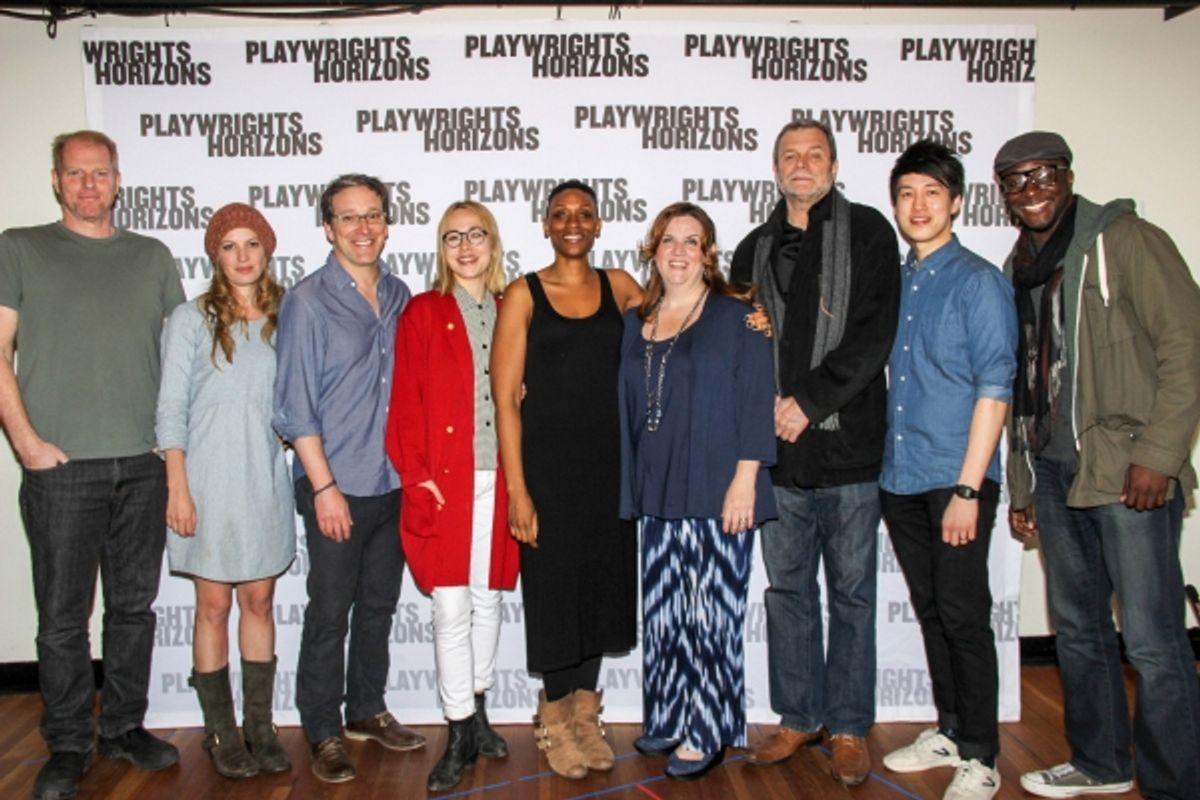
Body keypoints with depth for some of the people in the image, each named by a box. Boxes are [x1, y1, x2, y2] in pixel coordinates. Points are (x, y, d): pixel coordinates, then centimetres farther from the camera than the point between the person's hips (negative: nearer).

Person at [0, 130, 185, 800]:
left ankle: (125, 727, 26)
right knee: (63, 616, 3)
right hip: (60, 468, -2)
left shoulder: (153, 256, 14)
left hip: (143, 467, 3)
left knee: (135, 605, 11)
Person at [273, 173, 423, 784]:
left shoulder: (399, 297, 7)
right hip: (336, 487, -5)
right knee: (329, 613, 5)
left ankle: (367, 710, 33)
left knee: (379, 604, 16)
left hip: (395, 482, 5)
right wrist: (324, 486, -13)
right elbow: (295, 406, -10)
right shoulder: (307, 302, -8)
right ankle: (323, 732, 20)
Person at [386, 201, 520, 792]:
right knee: (450, 607, -2)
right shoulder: (423, 313, 3)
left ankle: (477, 713, 29)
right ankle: (460, 735, 10)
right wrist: (416, 476, -11)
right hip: (444, 482, -3)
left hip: (498, 481, 3)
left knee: (488, 599, 12)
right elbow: (405, 401, -2)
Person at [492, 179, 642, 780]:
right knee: (553, 584, 4)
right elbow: (505, 397, -7)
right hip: (547, 463, -3)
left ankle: (583, 712, 28)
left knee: (602, 583, 11)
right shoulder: (524, 295, -3)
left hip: (609, 461, 4)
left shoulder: (618, 286, 8)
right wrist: (517, 489, -12)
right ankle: (555, 714, 24)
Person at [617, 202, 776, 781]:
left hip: (716, 493, -5)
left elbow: (756, 402, -7)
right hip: (656, 493, 5)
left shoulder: (735, 317, -2)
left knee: (710, 612, 0)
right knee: (662, 609, 11)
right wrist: (631, 487, 11)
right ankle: (668, 719, 25)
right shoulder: (635, 322, 14)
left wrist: (745, 480, -14)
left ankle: (707, 732, 13)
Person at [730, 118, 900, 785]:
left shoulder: (867, 232, 2)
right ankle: (798, 718, 25)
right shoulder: (755, 249, 15)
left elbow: (873, 335, -7)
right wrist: (768, 410, -2)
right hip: (778, 450, 4)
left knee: (851, 592, 6)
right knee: (787, 588, 11)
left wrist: (810, 400, -12)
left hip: (848, 448, -4)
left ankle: (848, 728, 19)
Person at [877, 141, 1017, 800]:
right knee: (930, 612, 15)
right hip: (899, 478, 6)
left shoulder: (978, 281, -7)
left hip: (954, 480, -6)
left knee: (963, 617, 0)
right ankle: (949, 731, 31)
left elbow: (994, 388, -12)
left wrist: (968, 487, -16)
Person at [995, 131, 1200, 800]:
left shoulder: (1125, 241, -4)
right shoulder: (1020, 268, 16)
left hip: (1127, 471, -7)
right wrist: (1022, 487, 17)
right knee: (1077, 626, 16)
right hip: (1054, 473, 7)